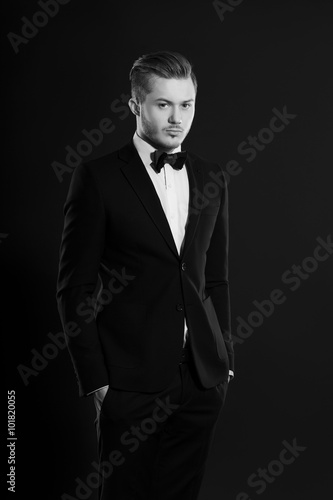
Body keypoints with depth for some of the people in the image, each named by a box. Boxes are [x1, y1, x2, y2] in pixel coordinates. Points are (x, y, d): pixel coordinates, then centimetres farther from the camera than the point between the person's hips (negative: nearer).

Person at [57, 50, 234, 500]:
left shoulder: (211, 178, 9)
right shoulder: (98, 179, -6)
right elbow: (75, 286, -6)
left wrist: (225, 359, 11)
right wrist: (95, 379, -9)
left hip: (203, 379, 5)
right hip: (132, 381, -4)